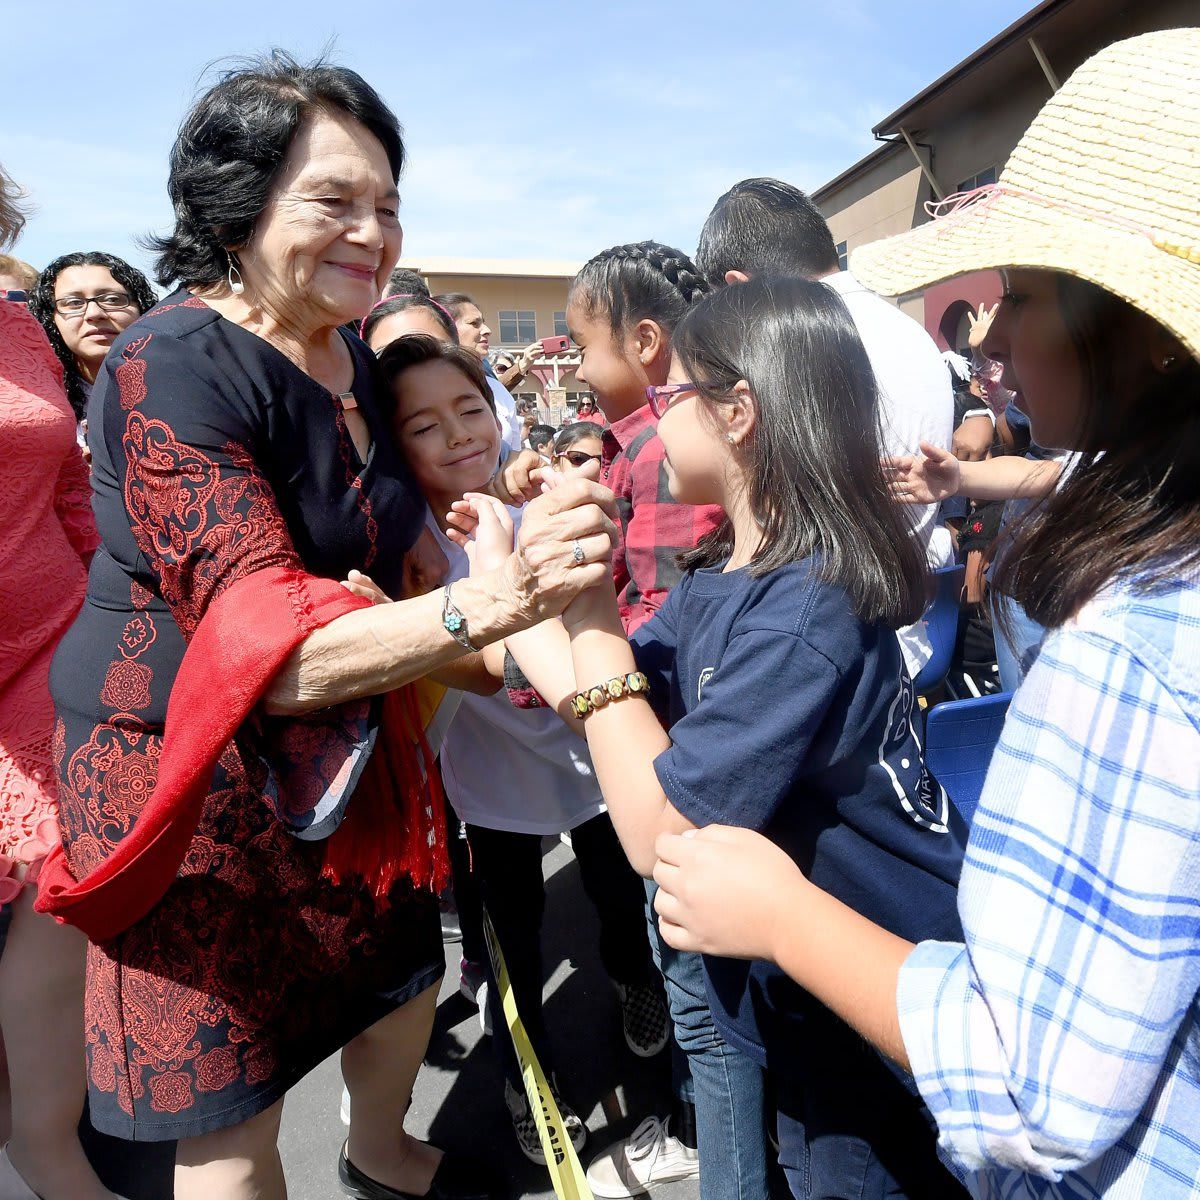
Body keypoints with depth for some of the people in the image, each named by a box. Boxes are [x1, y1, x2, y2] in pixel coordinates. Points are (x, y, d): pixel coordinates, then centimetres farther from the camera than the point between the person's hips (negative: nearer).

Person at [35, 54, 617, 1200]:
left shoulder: (349, 352, 1)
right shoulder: (172, 367, -23)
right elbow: (266, 644, -33)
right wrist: (490, 600, -47)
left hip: (344, 740, 7)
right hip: (188, 763, -7)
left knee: (404, 973, 23)